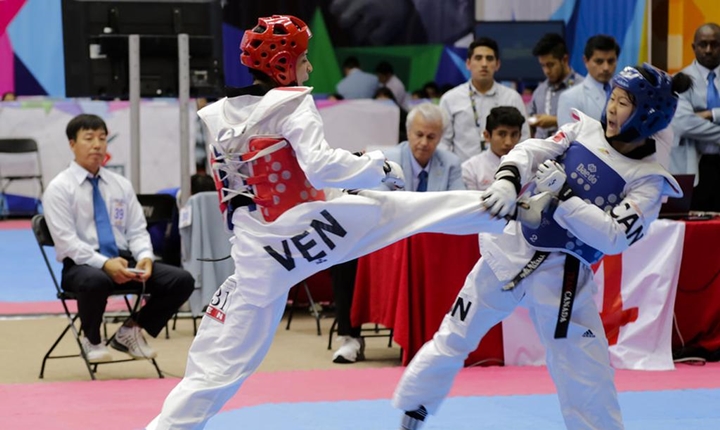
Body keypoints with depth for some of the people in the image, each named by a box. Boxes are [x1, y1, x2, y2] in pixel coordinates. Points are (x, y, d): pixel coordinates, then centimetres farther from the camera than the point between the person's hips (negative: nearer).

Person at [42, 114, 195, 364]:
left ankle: (130, 332, 7)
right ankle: (91, 340, -9)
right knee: (95, 281, -43)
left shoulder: (120, 185, 13)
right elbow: (66, 241, -12)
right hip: (81, 265, -5)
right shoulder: (59, 188, -4)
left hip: (124, 261, 5)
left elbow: (137, 230, 11)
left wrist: (145, 256, -12)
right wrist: (105, 263, -26)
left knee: (181, 281, -16)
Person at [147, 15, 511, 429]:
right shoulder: (291, 102, -9)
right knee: (413, 208, 11)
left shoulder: (218, 116, 11)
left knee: (218, 364, 6)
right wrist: (379, 165, -7)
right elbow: (322, 167, -21)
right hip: (309, 224, -4)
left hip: (258, 252, 5)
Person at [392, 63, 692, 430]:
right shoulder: (585, 130, -1)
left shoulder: (648, 181, -11)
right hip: (512, 250, 3)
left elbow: (614, 237, -22)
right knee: (452, 341, 12)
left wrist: (563, 195, -27)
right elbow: (531, 151, -9)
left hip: (563, 276, -3)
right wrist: (507, 181, -30)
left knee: (587, 381, 0)